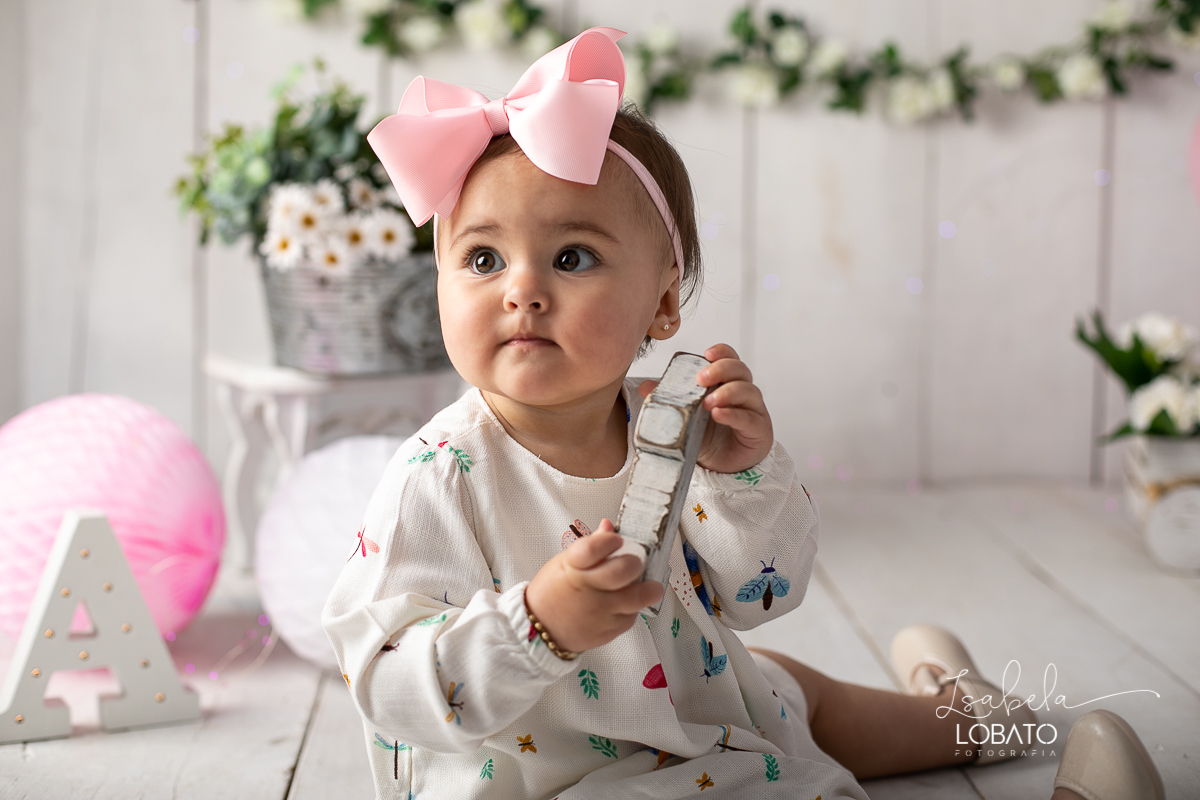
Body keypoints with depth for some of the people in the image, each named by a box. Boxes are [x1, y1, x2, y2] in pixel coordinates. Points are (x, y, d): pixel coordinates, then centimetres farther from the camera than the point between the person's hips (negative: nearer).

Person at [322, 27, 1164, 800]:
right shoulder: (440, 478, -25)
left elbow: (762, 594, -5)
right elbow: (385, 677, -27)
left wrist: (744, 473, -24)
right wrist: (538, 624, -42)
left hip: (691, 712, 6)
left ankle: (959, 720, 61)